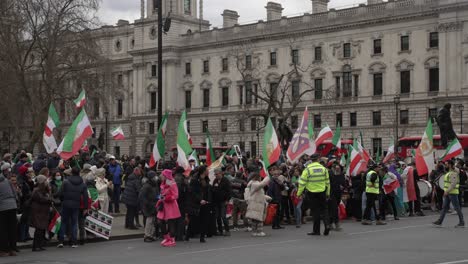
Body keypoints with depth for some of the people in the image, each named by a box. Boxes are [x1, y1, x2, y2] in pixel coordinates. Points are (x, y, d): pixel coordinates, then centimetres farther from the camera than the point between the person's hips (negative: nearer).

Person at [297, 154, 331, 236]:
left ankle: (316, 230, 10)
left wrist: (299, 193, -1)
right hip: (322, 192, 2)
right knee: (324, 209, 14)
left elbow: (302, 182, -10)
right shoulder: (324, 169, 0)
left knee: (316, 211, 6)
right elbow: (327, 182, 8)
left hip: (311, 193, -2)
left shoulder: (307, 169, -10)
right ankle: (327, 224, -6)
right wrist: (328, 193, 18)